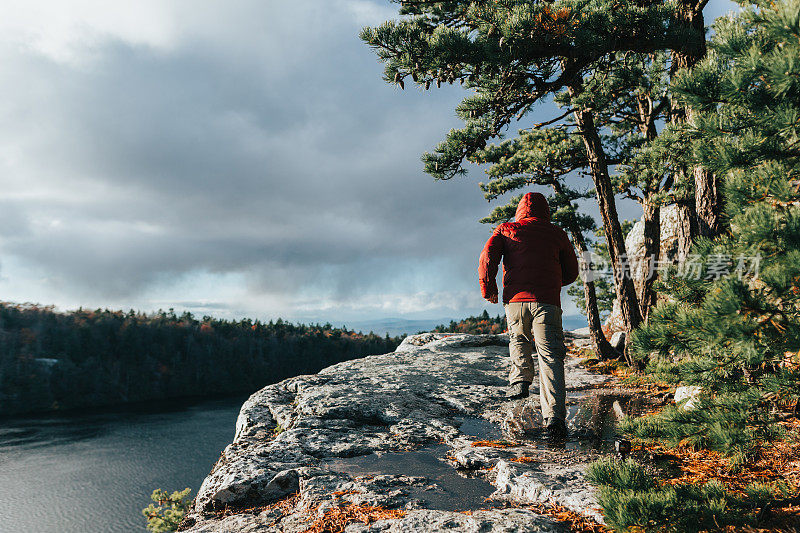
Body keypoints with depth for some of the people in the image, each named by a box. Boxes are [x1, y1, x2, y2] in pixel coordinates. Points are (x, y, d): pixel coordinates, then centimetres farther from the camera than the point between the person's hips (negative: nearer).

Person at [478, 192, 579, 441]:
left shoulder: (506, 230, 13)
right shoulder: (557, 234, 15)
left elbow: (488, 257, 0)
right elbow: (571, 272, 19)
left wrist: (488, 288, 9)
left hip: (515, 299, 1)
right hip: (547, 302, 0)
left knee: (519, 339, 29)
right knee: (551, 358, -3)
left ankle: (520, 380, 13)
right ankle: (554, 417, -12)